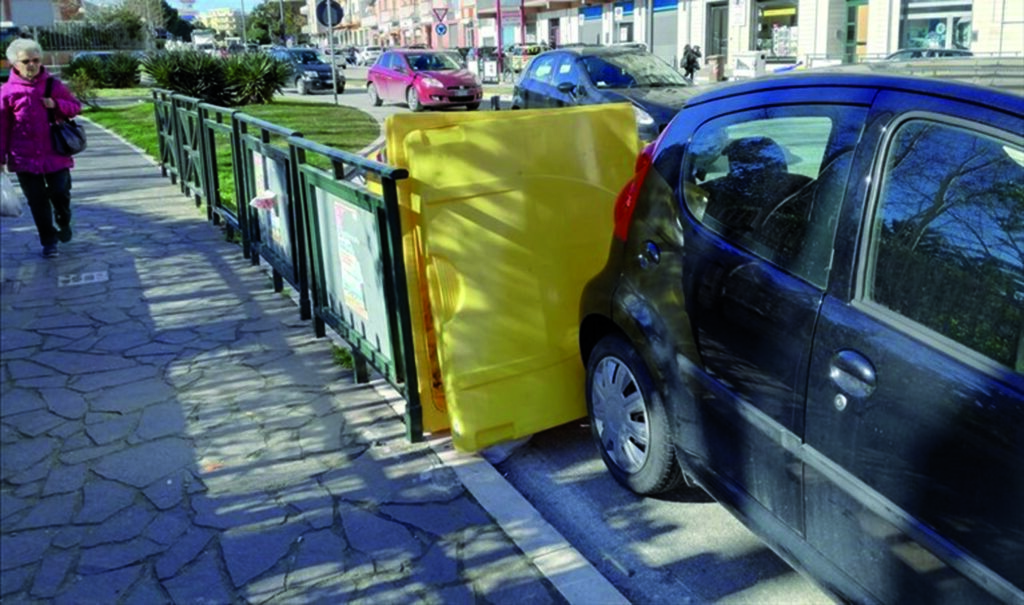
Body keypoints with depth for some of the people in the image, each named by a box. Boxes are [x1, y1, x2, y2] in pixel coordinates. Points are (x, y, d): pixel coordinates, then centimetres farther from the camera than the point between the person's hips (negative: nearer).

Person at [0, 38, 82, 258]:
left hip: (55, 154, 1)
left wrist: (57, 104, -11)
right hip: (25, 157, 0)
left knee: (60, 193, 0)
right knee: (37, 201, 4)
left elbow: (76, 107, 11)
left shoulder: (54, 85, 2)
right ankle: (48, 240, 18)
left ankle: (64, 223, 32)